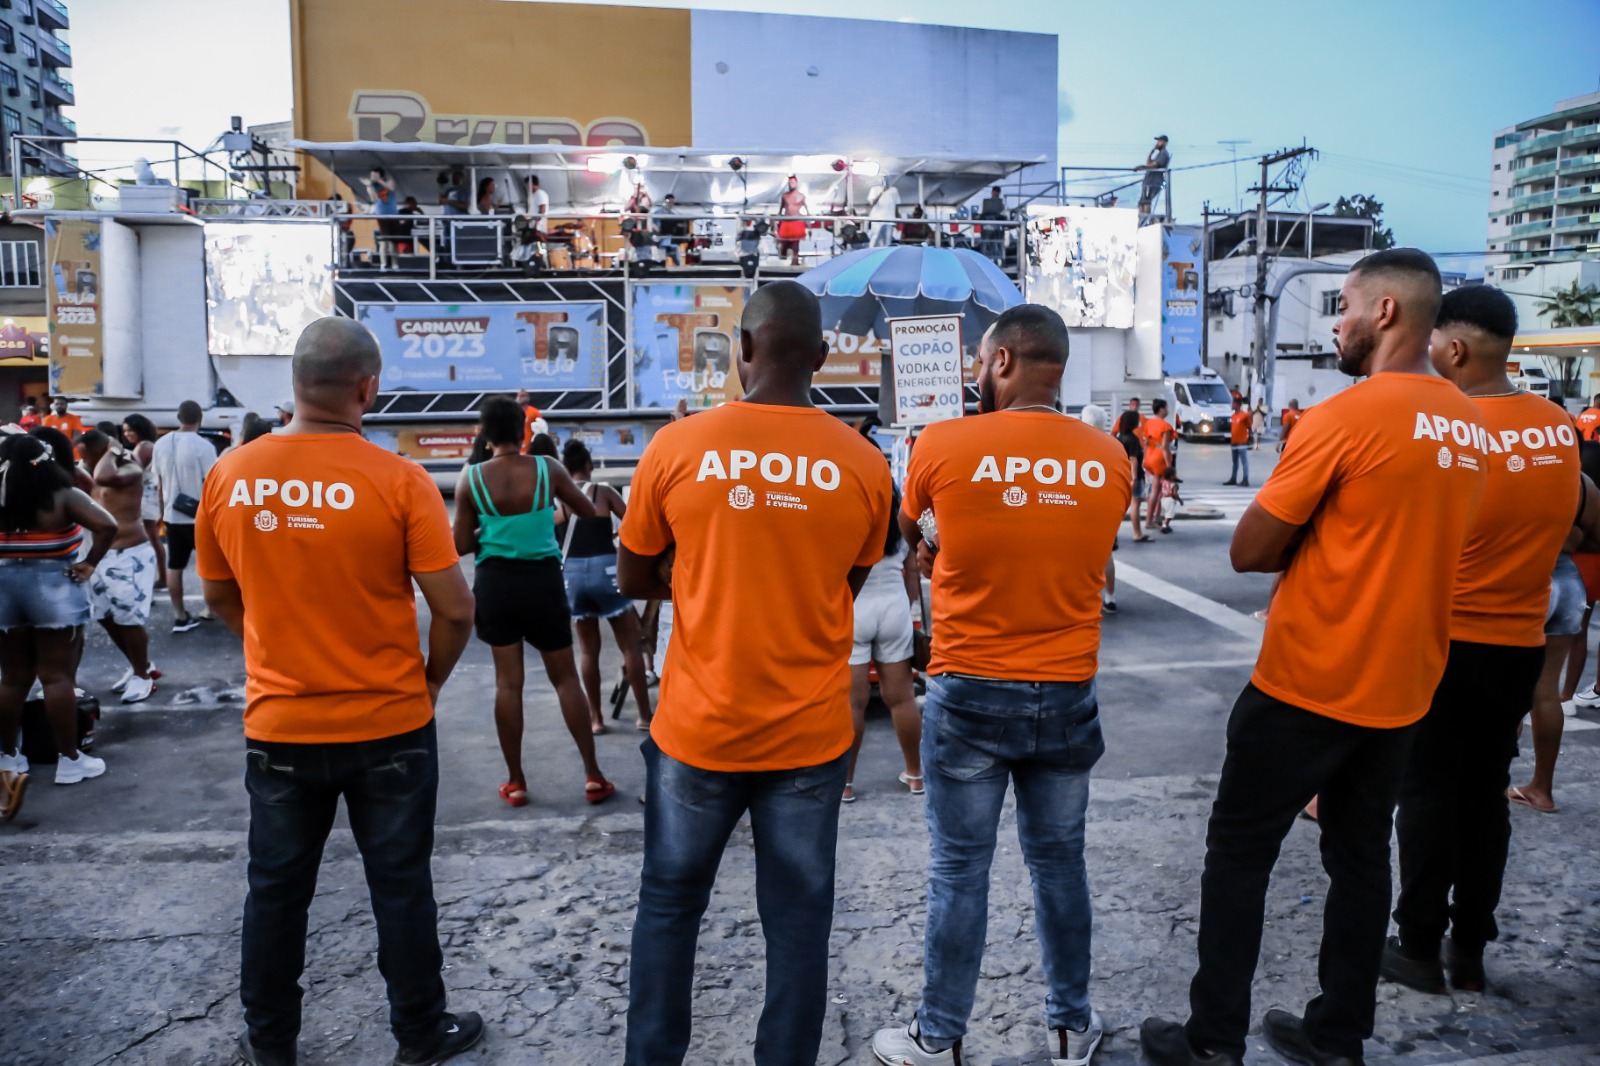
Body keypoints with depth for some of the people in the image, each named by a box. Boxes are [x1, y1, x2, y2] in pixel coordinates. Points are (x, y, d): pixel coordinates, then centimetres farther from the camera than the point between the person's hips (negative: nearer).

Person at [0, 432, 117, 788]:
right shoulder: (64, 496, -9)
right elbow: (106, 526, -21)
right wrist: (90, 564, -11)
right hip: (53, 587, -4)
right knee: (57, 677, 1)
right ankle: (69, 759, 7)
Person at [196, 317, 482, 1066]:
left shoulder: (229, 476, -5)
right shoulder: (399, 480, -16)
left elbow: (220, 596, 9)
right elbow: (455, 610, -14)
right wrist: (429, 681, 3)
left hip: (277, 727, 3)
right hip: (389, 724, -3)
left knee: (276, 889, 18)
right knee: (400, 886, 13)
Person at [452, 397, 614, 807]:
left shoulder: (470, 479, -6)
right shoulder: (547, 469, -6)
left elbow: (462, 546, -3)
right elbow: (590, 513, 7)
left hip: (496, 581, 0)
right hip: (542, 578, 0)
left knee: (508, 682, 9)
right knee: (566, 678, 9)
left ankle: (516, 782, 16)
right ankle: (593, 776, 11)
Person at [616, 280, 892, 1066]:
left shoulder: (676, 448, -9)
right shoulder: (863, 464, -6)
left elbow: (634, 580, 2)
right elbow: (844, 589, 6)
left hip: (699, 729, 0)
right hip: (811, 736, 1)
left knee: (668, 906, 18)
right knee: (799, 921, 13)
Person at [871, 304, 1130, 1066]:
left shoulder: (942, 446, -12)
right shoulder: (1110, 461, -2)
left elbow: (907, 531, 6)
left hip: (969, 693, -3)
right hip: (1068, 695, 3)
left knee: (959, 871, 9)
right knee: (1059, 862, 17)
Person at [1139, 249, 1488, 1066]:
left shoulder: (1345, 417, -17)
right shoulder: (1469, 428, 6)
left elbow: (1247, 553, -16)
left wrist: (1301, 540, 1)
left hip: (1307, 686, -7)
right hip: (1402, 690, 7)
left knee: (1238, 851, 6)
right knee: (1361, 857, 17)